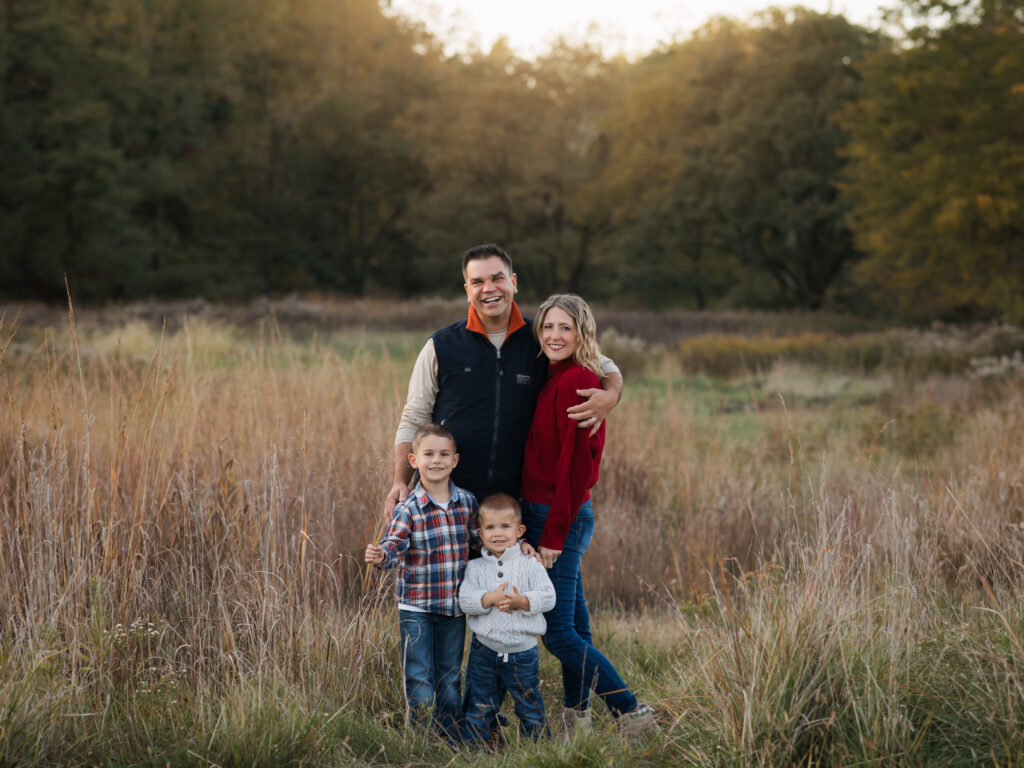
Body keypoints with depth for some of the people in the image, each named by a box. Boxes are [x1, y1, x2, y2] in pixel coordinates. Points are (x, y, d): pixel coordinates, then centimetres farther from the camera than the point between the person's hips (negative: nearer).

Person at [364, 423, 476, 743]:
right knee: (419, 679, -1)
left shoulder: (468, 502, 1)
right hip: (416, 607, -3)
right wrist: (380, 556, -43)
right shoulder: (408, 509, -11)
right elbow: (394, 544, -22)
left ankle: (454, 740, 24)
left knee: (450, 677, 14)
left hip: (455, 605, 3)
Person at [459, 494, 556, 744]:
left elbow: (548, 597, -9)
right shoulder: (475, 567, 2)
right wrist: (490, 598, -23)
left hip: (522, 651, -1)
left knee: (530, 708, 10)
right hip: (484, 650, 1)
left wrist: (522, 602, -23)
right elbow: (465, 600, -8)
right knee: (478, 708, 11)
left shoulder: (530, 565, -3)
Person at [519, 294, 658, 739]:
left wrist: (553, 535, -18)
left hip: (561, 518, -9)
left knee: (560, 633, -7)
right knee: (573, 627, 15)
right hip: (545, 514, 9)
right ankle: (576, 724, 24)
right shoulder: (556, 379, 11)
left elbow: (575, 463, -19)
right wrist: (544, 529, 12)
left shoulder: (576, 380, -17)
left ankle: (633, 715, -1)